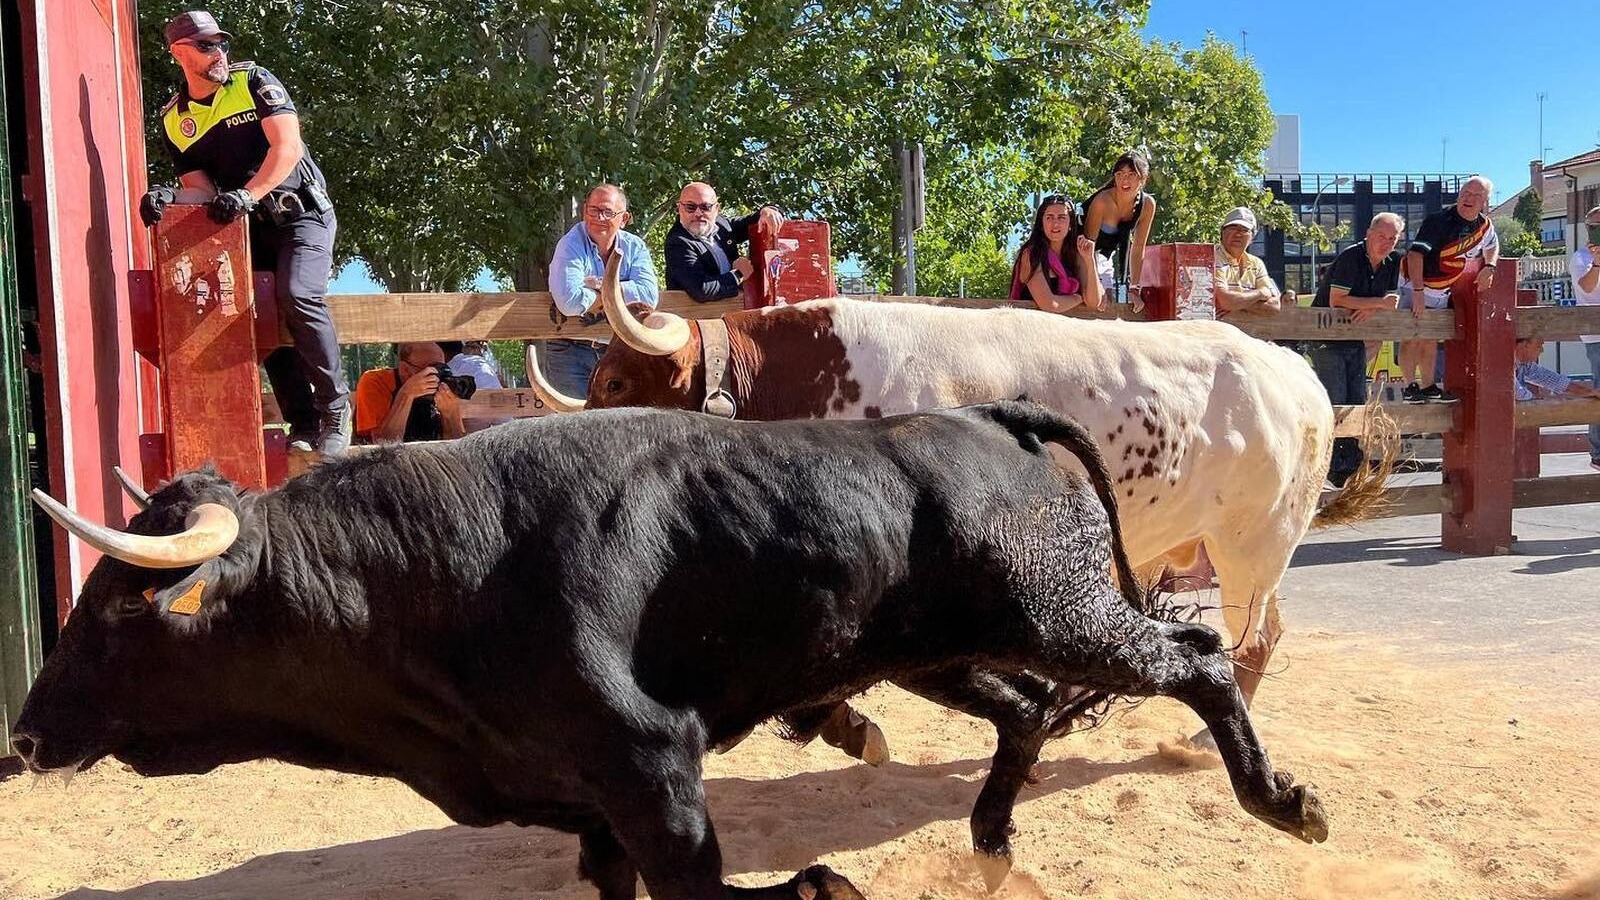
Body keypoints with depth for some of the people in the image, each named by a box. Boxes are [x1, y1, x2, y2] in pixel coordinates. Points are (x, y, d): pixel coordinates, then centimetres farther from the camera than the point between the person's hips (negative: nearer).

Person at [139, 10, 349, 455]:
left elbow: (287, 147, -16)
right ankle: (302, 424, 3)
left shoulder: (253, 81, -4)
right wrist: (169, 198, -18)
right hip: (249, 226, 5)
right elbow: (199, 187, 5)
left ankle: (335, 407, -17)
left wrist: (245, 195, -28)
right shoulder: (174, 120, 7)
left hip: (303, 212, -5)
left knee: (297, 295, -27)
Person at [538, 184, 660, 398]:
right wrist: (623, 294, -14)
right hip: (569, 351, -4)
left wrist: (602, 285, -17)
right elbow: (569, 302, -27)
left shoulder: (635, 246, 3)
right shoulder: (570, 246, -10)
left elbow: (650, 295, -14)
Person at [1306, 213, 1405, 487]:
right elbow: (1336, 300, -24)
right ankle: (1332, 467, -5)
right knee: (1334, 403, -10)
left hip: (1356, 341, 7)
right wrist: (1379, 302, -21)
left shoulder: (1393, 262, 5)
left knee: (1357, 402, 7)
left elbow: (1392, 299, 5)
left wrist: (1372, 309, -17)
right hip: (1326, 339, -7)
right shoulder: (1350, 258, -17)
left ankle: (1352, 465, 13)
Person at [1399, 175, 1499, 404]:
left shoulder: (1484, 226, 2)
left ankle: (1429, 387, 18)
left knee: (1431, 339, 12)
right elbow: (1416, 253, -32)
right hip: (1415, 285, -7)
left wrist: (1489, 267, 4)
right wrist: (1418, 291, -37)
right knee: (1412, 338, -12)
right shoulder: (1440, 221, -22)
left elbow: (1493, 246, 25)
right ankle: (1410, 387, -7)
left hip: (1442, 291, 7)